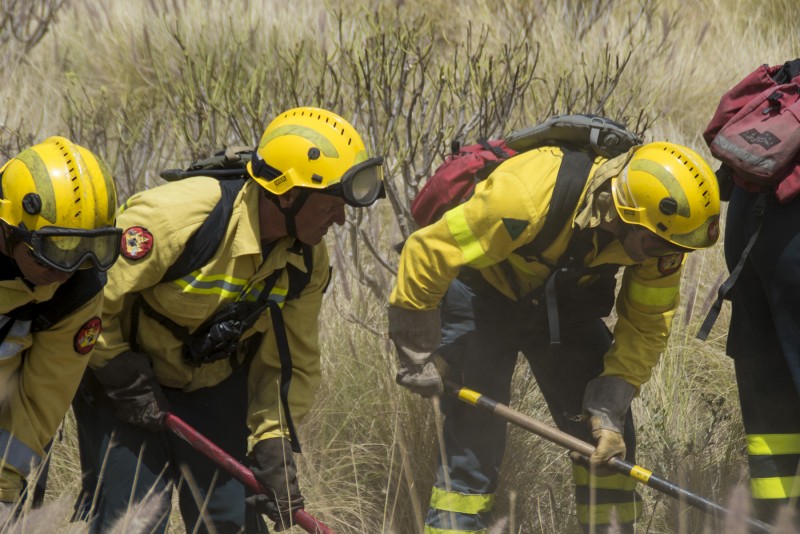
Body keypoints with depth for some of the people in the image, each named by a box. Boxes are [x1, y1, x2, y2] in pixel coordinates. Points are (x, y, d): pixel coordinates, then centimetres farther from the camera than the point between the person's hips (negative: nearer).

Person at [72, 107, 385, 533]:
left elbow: (292, 362, -1)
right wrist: (124, 379, -20)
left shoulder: (307, 261, -10)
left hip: (217, 385, 6)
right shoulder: (177, 215, -32)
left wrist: (273, 443, -13)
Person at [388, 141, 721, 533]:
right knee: (475, 444, -12)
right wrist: (417, 357, -19)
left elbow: (645, 327, -11)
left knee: (608, 436, -3)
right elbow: (427, 253, -29)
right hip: (480, 298, -5)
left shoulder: (657, 230, -23)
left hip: (564, 302, 5)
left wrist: (608, 411, -20)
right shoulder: (530, 196, -39)